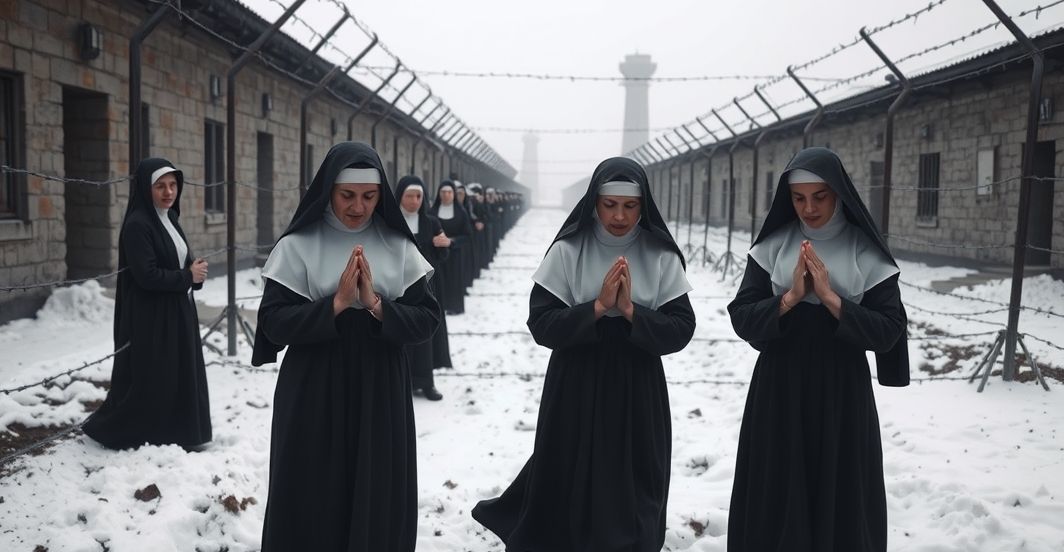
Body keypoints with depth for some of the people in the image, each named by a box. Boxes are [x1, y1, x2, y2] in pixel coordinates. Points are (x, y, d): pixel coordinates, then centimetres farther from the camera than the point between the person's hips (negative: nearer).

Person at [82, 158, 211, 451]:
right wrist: (188, 277, -13)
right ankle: (108, 427, 16)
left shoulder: (170, 219, 11)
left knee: (179, 376, 12)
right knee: (150, 381, -1)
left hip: (178, 313, 9)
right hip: (150, 318, -9)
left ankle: (175, 436, 23)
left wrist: (196, 272, -4)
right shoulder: (137, 224, -16)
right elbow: (147, 275, -22)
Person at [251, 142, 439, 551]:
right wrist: (337, 304, -19)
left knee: (377, 498, 10)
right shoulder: (297, 246, -5)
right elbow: (274, 322, -9)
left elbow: (427, 321, -2)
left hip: (381, 392, 2)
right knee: (313, 498, 6)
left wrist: (376, 305, -17)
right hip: (314, 393, -2)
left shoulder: (399, 247, 2)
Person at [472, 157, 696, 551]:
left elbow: (680, 330, -7)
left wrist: (630, 310, -20)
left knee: (632, 495, 9)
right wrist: (598, 306, -20)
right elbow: (541, 324, -10)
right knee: (568, 488, 10)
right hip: (575, 391, -1)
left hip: (636, 395, 1)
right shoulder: (567, 251, -6)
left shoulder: (661, 256, -3)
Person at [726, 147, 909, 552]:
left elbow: (888, 331, -7)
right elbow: (741, 318, -3)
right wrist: (792, 296, -17)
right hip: (778, 388, 1)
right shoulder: (772, 245, 1)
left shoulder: (866, 252, -2)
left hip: (841, 391, -1)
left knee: (839, 496, 6)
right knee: (775, 498, 8)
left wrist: (831, 298, -18)